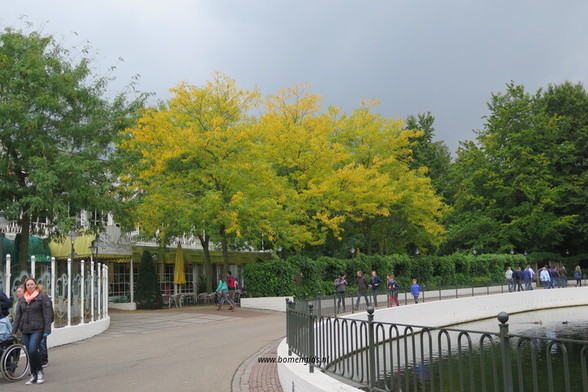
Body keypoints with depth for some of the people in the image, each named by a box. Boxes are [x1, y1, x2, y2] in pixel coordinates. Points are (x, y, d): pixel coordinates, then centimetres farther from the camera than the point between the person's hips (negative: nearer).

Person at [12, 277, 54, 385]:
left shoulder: (42, 296, -1)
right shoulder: (23, 299, 15)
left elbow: (47, 314, -6)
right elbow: (18, 315, 17)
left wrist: (47, 330, -13)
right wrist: (14, 331, 10)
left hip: (37, 329, -5)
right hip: (25, 330, 5)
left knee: (33, 350, -18)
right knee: (30, 353, 6)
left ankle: (40, 372, 1)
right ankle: (34, 376, 16)